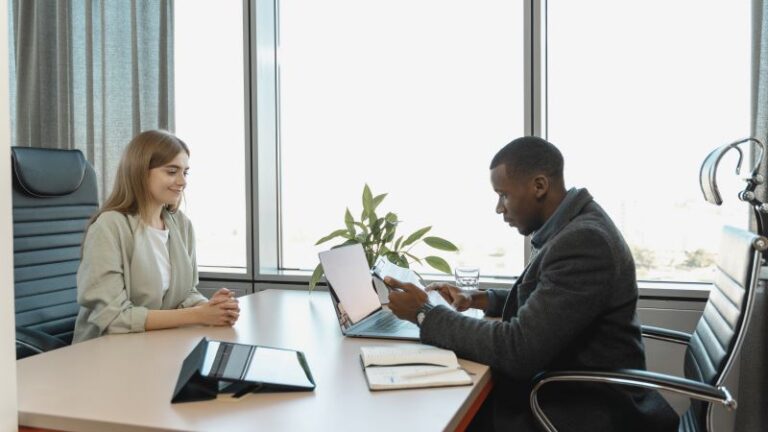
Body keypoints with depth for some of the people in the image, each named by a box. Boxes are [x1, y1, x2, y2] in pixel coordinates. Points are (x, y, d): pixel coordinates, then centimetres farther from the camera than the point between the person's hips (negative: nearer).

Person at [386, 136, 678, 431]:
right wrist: (477, 299, 5)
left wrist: (425, 313, -18)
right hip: (567, 390, 8)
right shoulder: (572, 227, 4)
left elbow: (517, 349, -28)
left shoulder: (584, 240, -26)